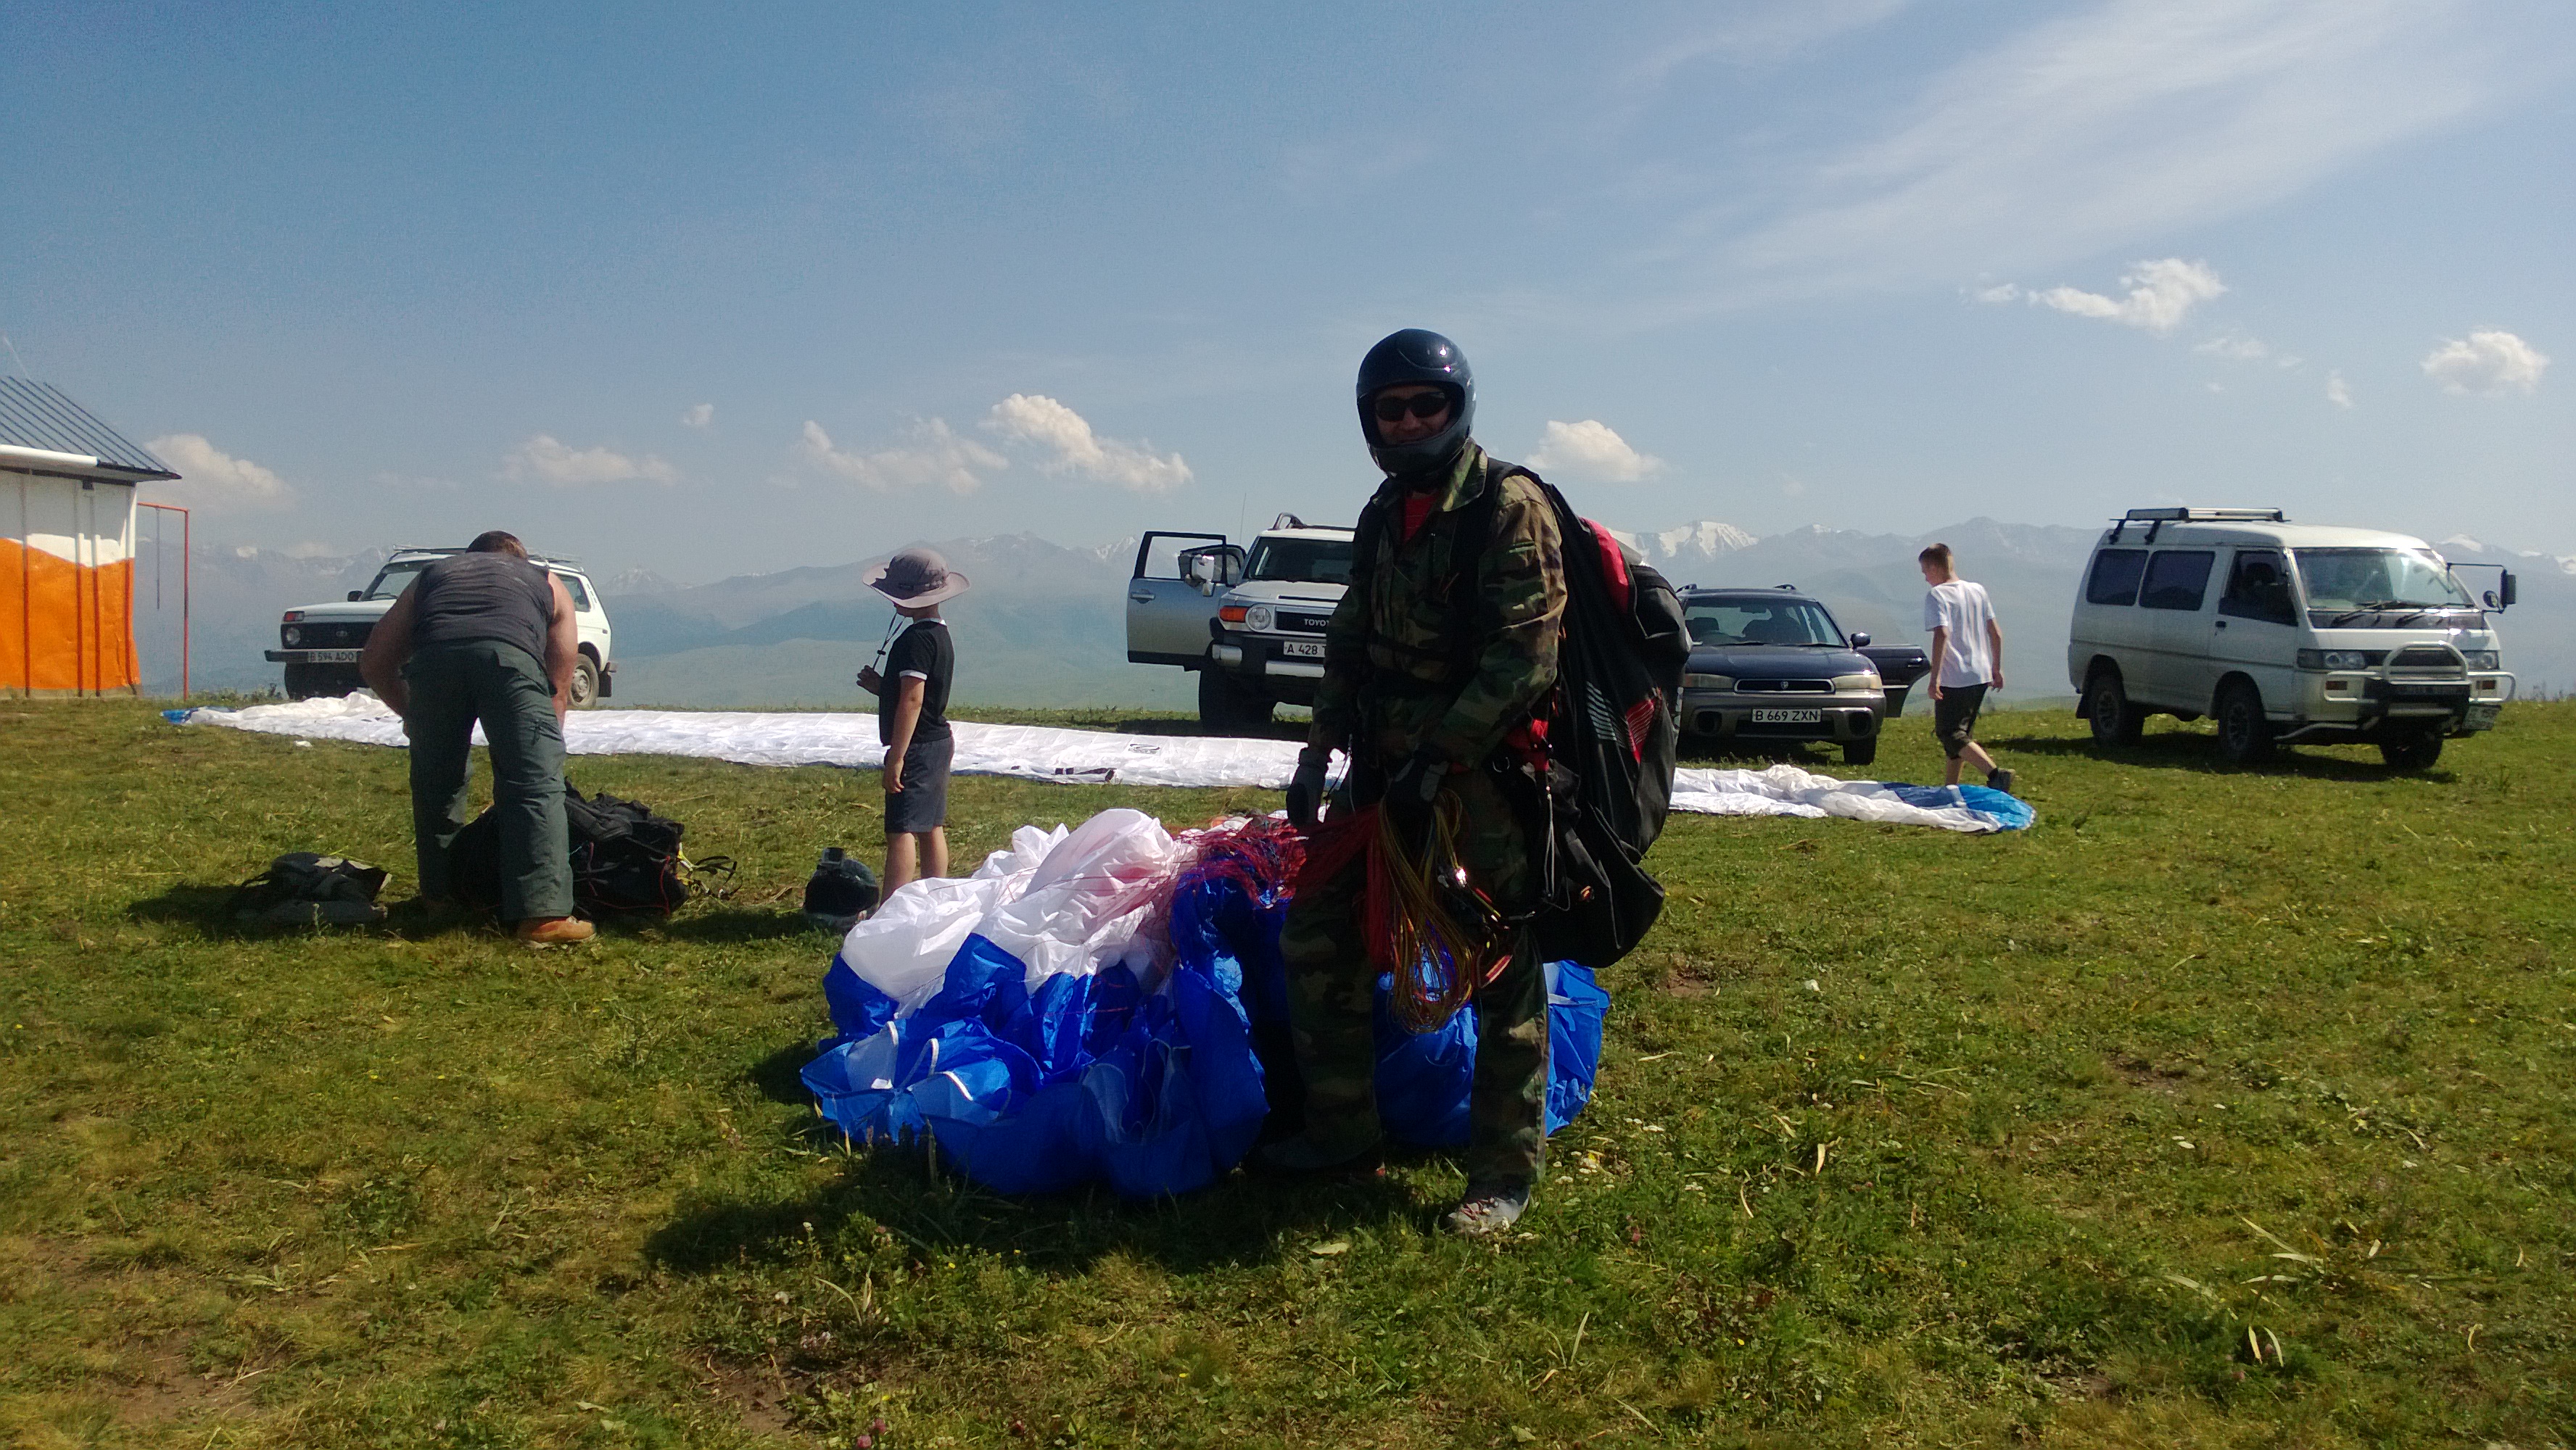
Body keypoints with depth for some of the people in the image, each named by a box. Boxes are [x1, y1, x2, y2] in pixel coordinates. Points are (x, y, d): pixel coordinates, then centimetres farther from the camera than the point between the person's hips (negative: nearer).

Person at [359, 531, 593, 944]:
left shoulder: (432, 574, 40)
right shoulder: (547, 582, 37)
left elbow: (373, 663, 35)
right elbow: (559, 689, 30)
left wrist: (412, 715, 48)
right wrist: (542, 747, 37)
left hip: (433, 657, 2)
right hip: (510, 653, -2)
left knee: (435, 783, 22)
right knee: (536, 785, -3)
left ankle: (439, 895, 35)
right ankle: (544, 913, -14)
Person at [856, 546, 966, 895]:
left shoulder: (916, 638, -17)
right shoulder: (941, 634, 14)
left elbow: (912, 700, -23)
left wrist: (897, 756, -23)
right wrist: (881, 687, 11)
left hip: (916, 746, -10)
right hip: (938, 741, 10)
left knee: (901, 830, -11)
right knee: (931, 828, 14)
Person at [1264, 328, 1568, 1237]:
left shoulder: (1508, 507, -11)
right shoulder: (1384, 515, 12)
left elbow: (1523, 661, -19)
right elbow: (1350, 642, 18)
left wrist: (1437, 764, -21)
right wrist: (1317, 755, 10)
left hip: (1484, 768, -8)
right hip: (1388, 764, 8)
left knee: (1503, 969, 0)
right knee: (1319, 931, 8)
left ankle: (1506, 1173, 13)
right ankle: (1342, 1131, 23)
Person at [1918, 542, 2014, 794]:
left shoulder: (1937, 596, -11)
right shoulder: (1978, 591, 12)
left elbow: (1942, 634, -24)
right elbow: (1996, 633, 14)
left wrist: (1935, 676, -24)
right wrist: (1996, 668, 22)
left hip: (1954, 679, -8)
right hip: (1981, 675, 8)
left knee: (1949, 734, -5)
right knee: (1960, 732, 17)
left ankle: (1995, 774, -21)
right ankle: (1951, 786, 22)